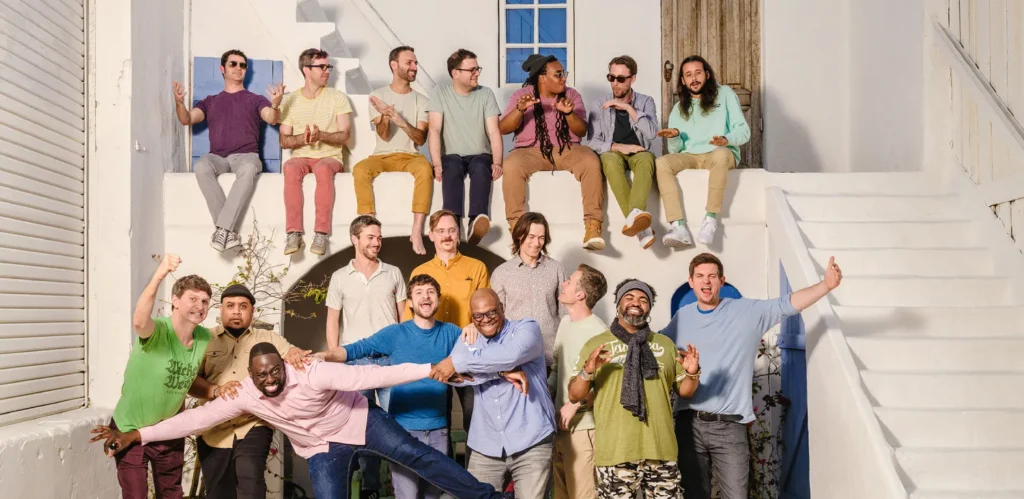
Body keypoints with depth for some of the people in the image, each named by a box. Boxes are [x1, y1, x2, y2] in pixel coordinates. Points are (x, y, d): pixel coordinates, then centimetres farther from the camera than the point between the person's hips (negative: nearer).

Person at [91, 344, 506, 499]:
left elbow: (370, 376, -38)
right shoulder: (243, 395, -18)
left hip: (359, 421, -3)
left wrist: (430, 370, -44)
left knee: (415, 454, -11)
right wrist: (137, 435, -24)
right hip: (321, 448, 3)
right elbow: (198, 417, -18)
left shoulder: (313, 374, -32)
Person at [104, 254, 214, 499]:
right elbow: (139, 322, -53)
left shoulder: (205, 338, -9)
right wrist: (159, 276, -65)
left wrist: (215, 389, -9)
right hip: (130, 431, -5)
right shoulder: (157, 331, -27)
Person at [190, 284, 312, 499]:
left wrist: (295, 354, -22)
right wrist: (216, 390, -21)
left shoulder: (269, 338, 11)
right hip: (213, 432, 2)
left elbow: (297, 356, 3)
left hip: (253, 427, -1)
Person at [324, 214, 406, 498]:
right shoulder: (340, 278, 6)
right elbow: (332, 322, 7)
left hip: (391, 357, 0)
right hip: (356, 359, 0)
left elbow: (405, 316, 9)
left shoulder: (393, 274, 7)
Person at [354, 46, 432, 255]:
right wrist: (385, 116, -25)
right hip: (382, 156, 0)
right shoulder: (377, 95, 4)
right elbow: (384, 136, -4)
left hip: (410, 156, 0)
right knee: (360, 169, -32)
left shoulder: (421, 100, 6)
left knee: (425, 168, -36)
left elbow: (421, 139, -4)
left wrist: (400, 121, -22)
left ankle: (417, 231, -36)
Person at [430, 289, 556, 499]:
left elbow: (511, 355, -22)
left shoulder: (526, 329, 0)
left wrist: (459, 363, -21)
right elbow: (450, 374, -10)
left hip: (531, 442, -3)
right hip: (486, 446, 4)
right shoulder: (468, 342, 12)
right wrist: (502, 371, -21)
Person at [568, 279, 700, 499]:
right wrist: (587, 372, -17)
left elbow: (684, 391, 16)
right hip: (615, 452, -2)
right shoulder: (596, 343, 6)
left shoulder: (665, 344, 15)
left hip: (660, 450, 3)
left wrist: (692, 374, -4)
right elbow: (574, 396, 2)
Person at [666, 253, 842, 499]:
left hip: (729, 426, -2)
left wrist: (826, 285, -19)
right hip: (689, 422, 3)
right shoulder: (682, 317, 9)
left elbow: (787, 304, -8)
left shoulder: (747, 311, 1)